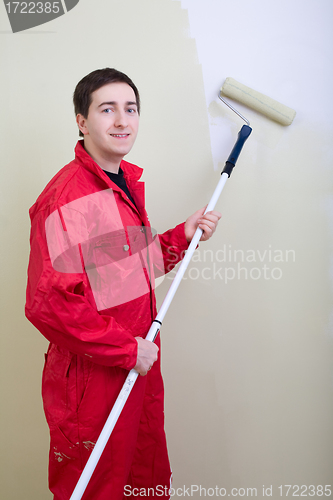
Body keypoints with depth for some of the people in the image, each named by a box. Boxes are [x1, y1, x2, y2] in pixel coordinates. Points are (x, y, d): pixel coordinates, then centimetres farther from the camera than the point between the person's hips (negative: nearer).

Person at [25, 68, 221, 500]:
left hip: (139, 366, 8)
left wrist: (182, 236, 2)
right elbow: (47, 304, -26)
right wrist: (126, 349, -20)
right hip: (91, 378, -8)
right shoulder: (65, 197, -21)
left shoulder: (128, 182, 9)